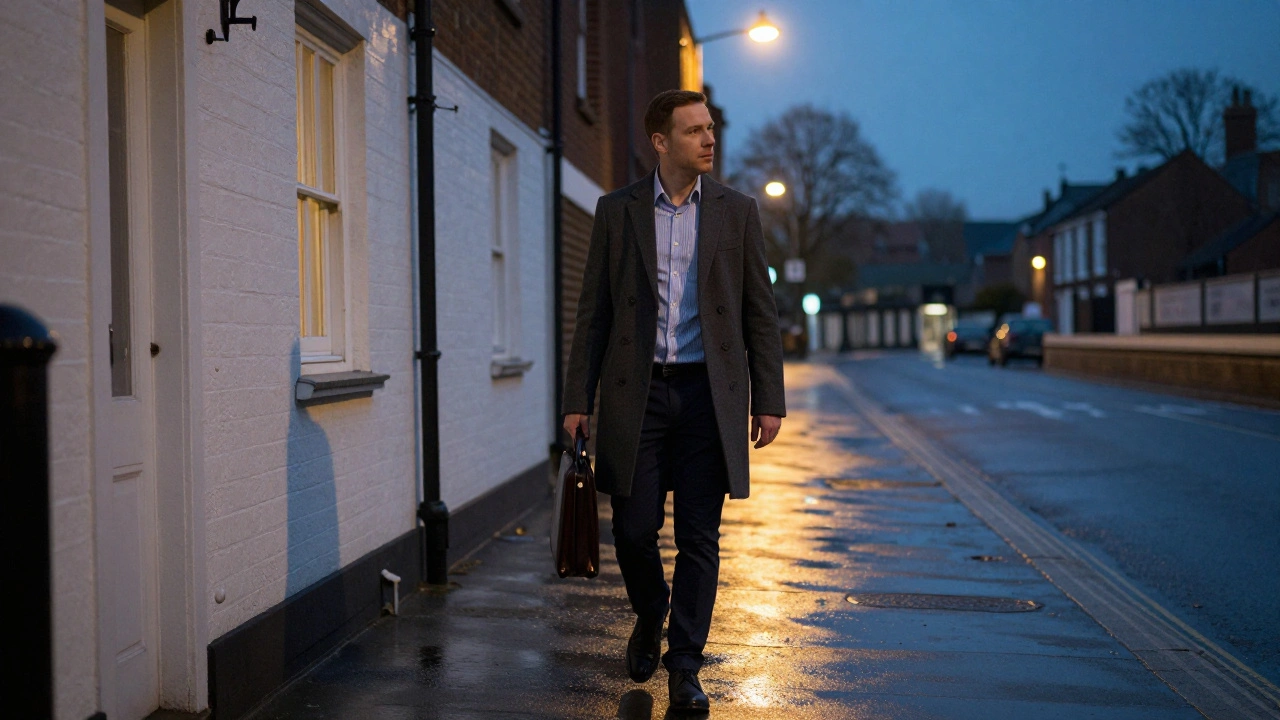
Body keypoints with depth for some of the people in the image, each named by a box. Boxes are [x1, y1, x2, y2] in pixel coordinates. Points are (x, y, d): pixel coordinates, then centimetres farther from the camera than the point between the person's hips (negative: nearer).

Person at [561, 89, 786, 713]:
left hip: (708, 394, 0)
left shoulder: (737, 211, 6)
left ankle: (684, 667, 11)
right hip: (636, 393, 0)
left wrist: (768, 399, 1)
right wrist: (578, 400, 1)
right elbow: (594, 311, 6)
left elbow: (760, 313, 6)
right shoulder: (617, 211, 5)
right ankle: (649, 620, 33)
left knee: (699, 538, 1)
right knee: (634, 528, 3)